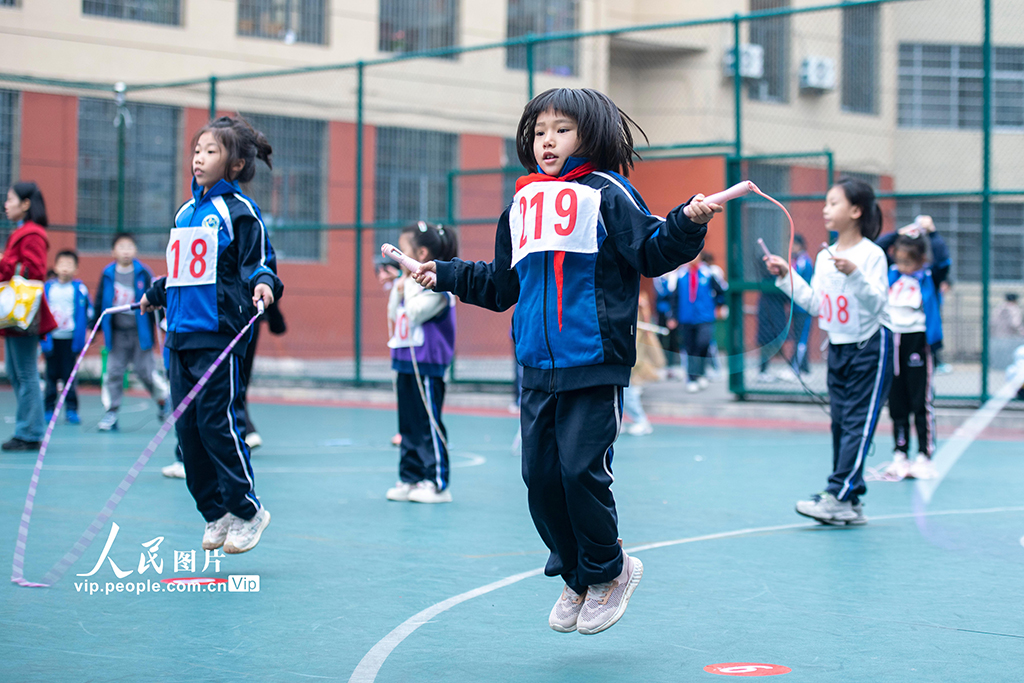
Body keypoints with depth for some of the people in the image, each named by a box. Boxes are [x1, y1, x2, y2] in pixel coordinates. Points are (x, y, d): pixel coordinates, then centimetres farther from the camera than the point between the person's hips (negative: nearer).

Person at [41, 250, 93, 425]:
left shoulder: (79, 288, 0)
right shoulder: (48, 287, 5)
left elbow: (89, 310, 5)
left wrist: (86, 330, 0)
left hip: (71, 338, -2)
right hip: (51, 338, 2)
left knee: (69, 375, -1)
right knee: (51, 375, 7)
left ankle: (71, 410, 6)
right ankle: (49, 409, 14)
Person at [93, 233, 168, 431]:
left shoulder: (143, 273, -4)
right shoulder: (108, 274, 2)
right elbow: (100, 303, 9)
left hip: (140, 332, -2)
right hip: (117, 334, 2)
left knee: (146, 370, 0)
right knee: (113, 372, 0)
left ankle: (163, 401, 25)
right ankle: (111, 413, 7)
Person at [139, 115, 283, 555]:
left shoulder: (239, 212, -4)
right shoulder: (186, 212, 18)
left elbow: (258, 263, -8)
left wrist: (263, 283, -29)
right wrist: (155, 294, 44)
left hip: (219, 335, -8)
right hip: (181, 333, 8)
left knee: (218, 422, -9)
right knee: (187, 427, 6)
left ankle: (247, 510, 5)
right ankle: (215, 514, 16)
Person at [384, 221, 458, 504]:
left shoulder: (436, 285, -14)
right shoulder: (410, 283, 13)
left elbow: (413, 314, -22)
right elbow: (393, 317, 18)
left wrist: (408, 285, -12)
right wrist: (399, 288, 4)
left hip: (425, 366, -9)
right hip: (406, 363, 9)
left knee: (429, 426, -4)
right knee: (409, 426, 12)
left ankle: (438, 484, 1)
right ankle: (410, 478, 19)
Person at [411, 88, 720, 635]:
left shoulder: (606, 194, 0)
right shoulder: (522, 205, 16)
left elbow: (652, 253, -7)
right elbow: (500, 285, 26)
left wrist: (688, 222, -23)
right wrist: (447, 275, 25)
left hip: (595, 365, -6)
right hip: (538, 369, 6)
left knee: (582, 470, -10)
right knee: (540, 475, 5)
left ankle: (608, 570, 14)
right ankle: (575, 576, 24)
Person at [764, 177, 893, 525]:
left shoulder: (872, 254, -14)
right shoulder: (824, 256, 6)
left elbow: (877, 302, -22)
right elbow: (815, 304, 11)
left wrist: (854, 274, -35)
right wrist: (787, 277, 5)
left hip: (870, 347, -7)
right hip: (837, 346, 7)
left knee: (856, 424, -8)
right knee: (840, 424, 6)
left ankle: (837, 496, -12)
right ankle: (851, 504, 10)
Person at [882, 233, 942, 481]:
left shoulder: (929, 278, -2)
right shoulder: (892, 274, 8)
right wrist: (898, 234, 6)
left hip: (918, 341, -4)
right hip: (892, 340, 4)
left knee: (922, 401, -1)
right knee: (896, 402, 9)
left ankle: (924, 457, 3)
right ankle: (900, 455, 15)